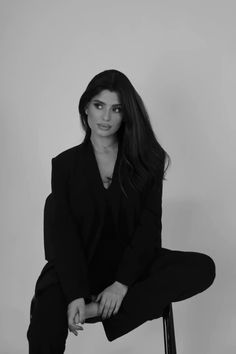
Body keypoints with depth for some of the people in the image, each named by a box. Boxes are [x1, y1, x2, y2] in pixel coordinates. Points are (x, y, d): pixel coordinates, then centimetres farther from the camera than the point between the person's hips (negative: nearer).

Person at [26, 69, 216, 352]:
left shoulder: (146, 161, 3)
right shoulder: (66, 164, 3)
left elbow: (149, 226, -4)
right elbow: (65, 233, -5)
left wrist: (123, 282, -18)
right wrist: (76, 294, -20)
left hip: (130, 262, 3)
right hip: (78, 266, -2)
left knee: (202, 268, -25)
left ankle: (98, 310, -25)